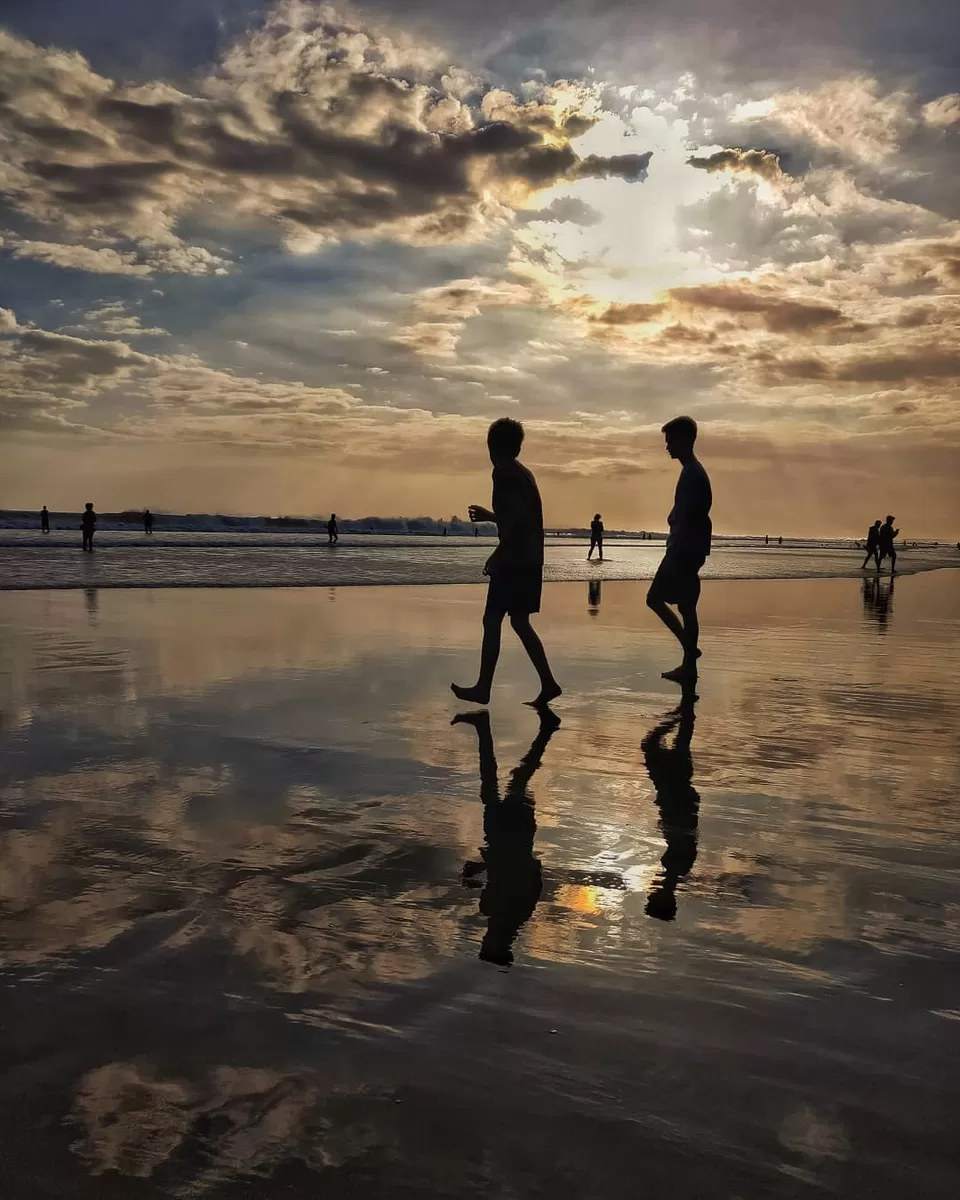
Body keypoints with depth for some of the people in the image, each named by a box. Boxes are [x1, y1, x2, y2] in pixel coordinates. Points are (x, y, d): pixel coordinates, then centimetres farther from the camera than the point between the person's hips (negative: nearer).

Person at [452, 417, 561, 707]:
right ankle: (548, 683, 8)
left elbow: (518, 517, -23)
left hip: (514, 561, -9)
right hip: (530, 560, 9)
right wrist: (488, 516, 36)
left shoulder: (504, 473, -11)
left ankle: (483, 688, 2)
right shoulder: (524, 473, 17)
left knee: (492, 620, -2)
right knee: (519, 621, 12)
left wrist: (498, 554, -18)